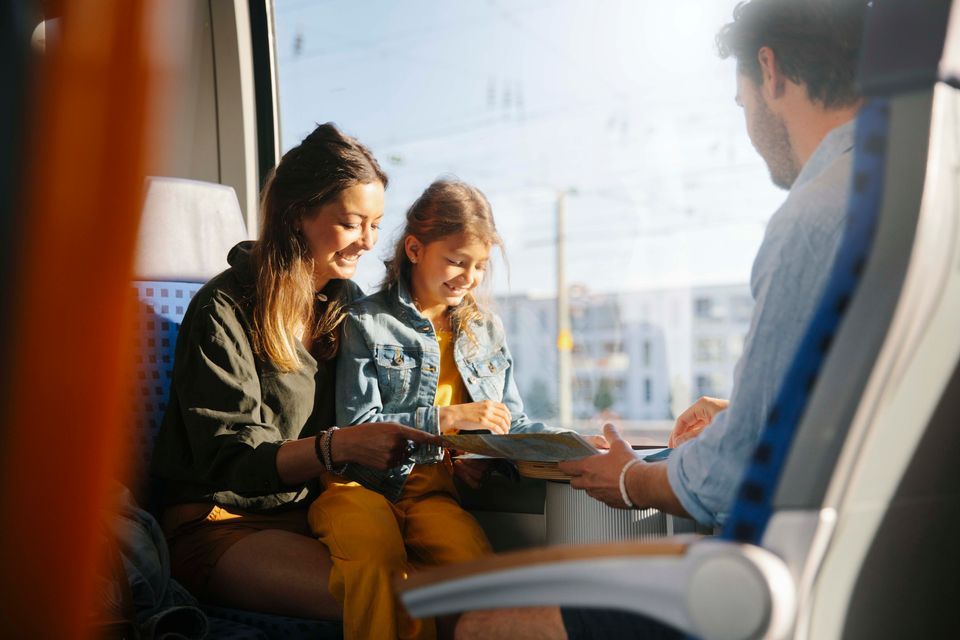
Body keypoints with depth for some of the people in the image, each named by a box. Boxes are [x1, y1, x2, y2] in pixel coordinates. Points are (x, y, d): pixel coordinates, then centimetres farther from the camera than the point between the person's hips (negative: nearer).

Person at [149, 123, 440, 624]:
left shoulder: (347, 303, 11)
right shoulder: (224, 310, -11)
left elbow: (362, 420, 9)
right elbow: (228, 460, -17)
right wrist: (338, 446, -33)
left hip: (312, 513, 6)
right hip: (220, 521, -6)